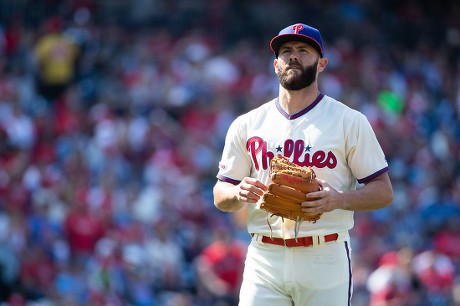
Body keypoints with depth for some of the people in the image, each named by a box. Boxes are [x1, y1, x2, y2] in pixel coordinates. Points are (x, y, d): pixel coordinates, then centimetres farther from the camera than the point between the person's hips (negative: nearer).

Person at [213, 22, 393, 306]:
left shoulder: (350, 121, 4)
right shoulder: (246, 125, 12)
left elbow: (384, 192, 2)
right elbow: (220, 196, 14)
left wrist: (339, 199, -17)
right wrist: (239, 193, -10)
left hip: (326, 259, -2)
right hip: (264, 259, 2)